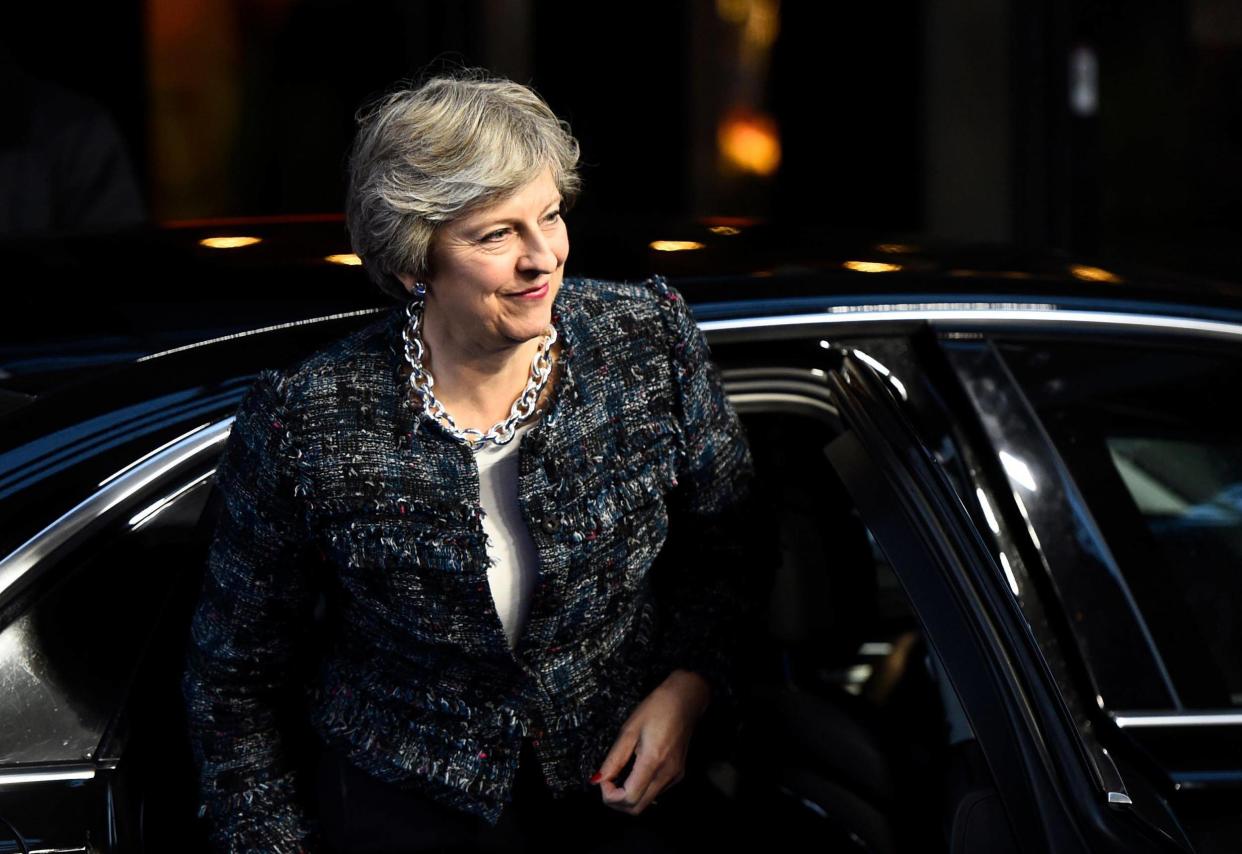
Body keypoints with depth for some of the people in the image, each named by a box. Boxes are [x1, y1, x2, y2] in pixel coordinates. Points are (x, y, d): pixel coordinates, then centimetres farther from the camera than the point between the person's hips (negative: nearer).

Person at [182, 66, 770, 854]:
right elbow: (234, 675, -1)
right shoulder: (303, 424, -14)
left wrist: (686, 686, -6)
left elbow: (726, 540, 9)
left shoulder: (651, 340, -7)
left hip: (620, 783, 2)